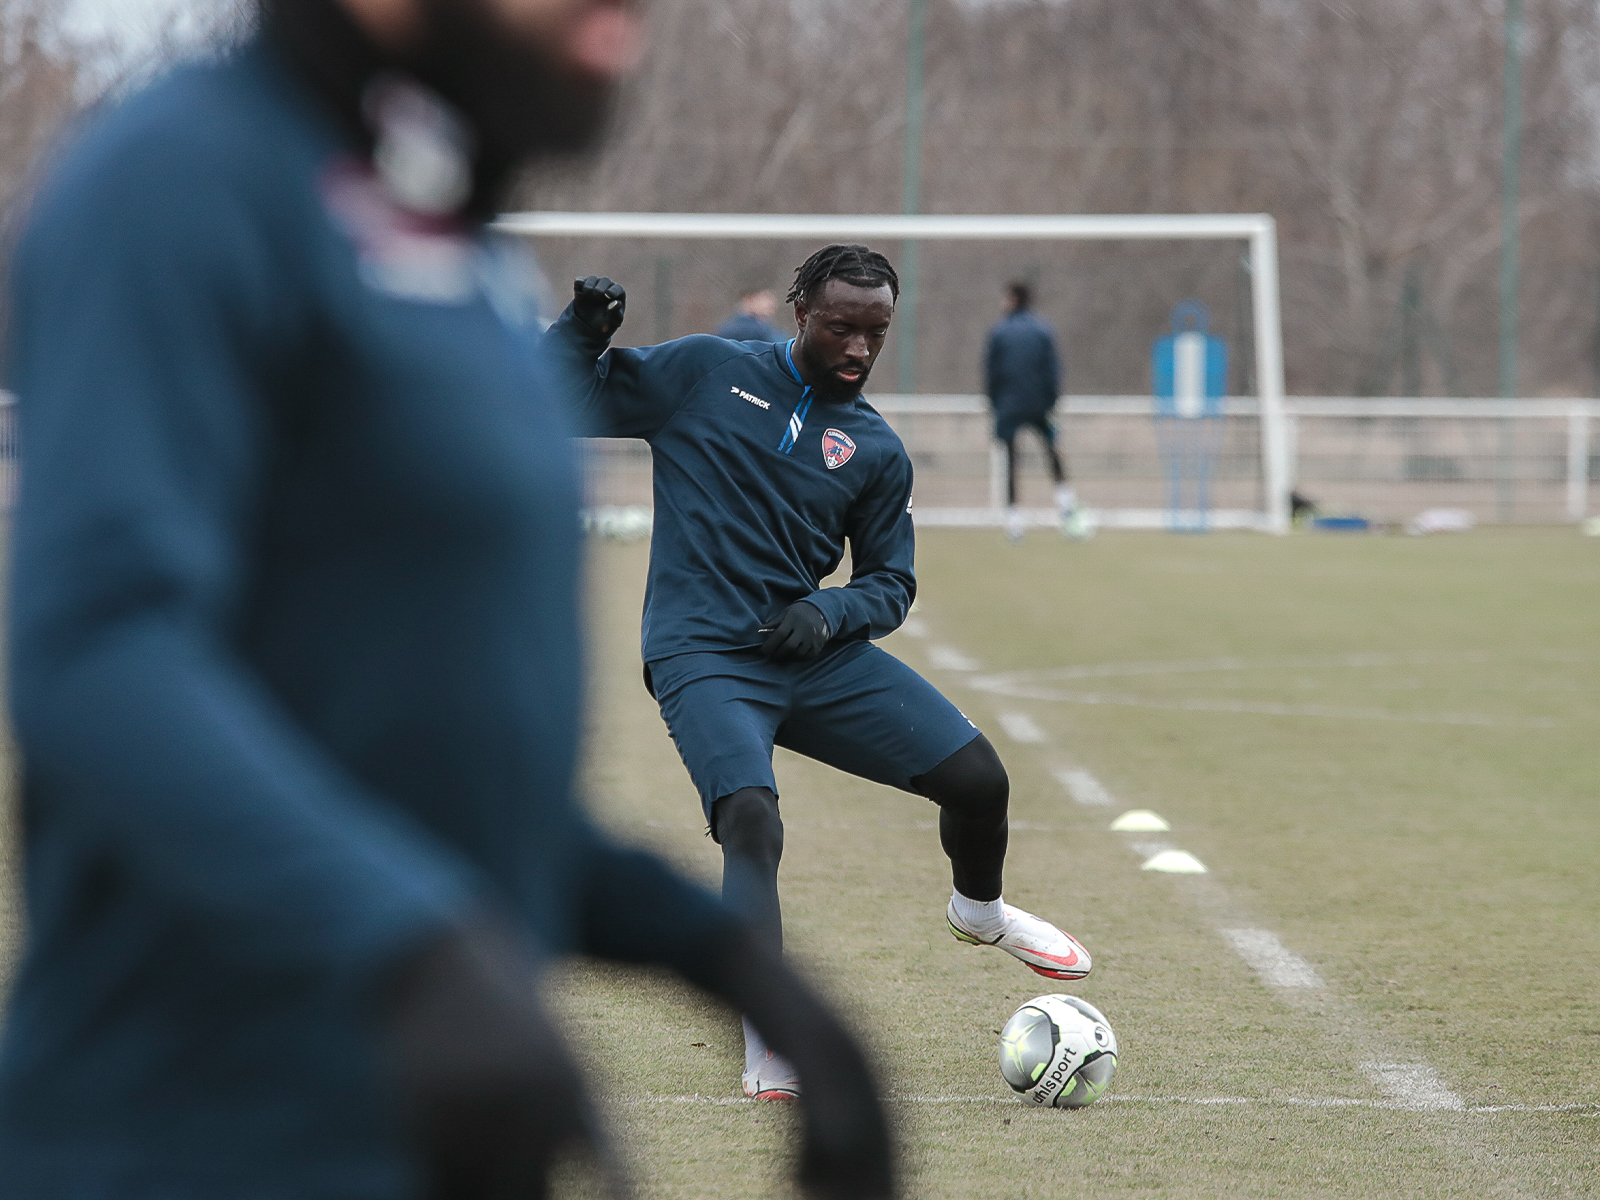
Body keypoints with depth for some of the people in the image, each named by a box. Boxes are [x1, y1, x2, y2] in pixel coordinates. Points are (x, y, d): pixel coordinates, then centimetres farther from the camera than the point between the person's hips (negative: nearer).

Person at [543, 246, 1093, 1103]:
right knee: (751, 822, -29)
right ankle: (768, 1051, -23)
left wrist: (828, 614, -7)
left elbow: (890, 582, 14)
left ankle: (978, 909, 33)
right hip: (701, 658, -4)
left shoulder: (877, 451, 10)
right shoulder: (706, 373, 2)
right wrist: (583, 324, -13)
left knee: (978, 777, -3)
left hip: (813, 654, 4)